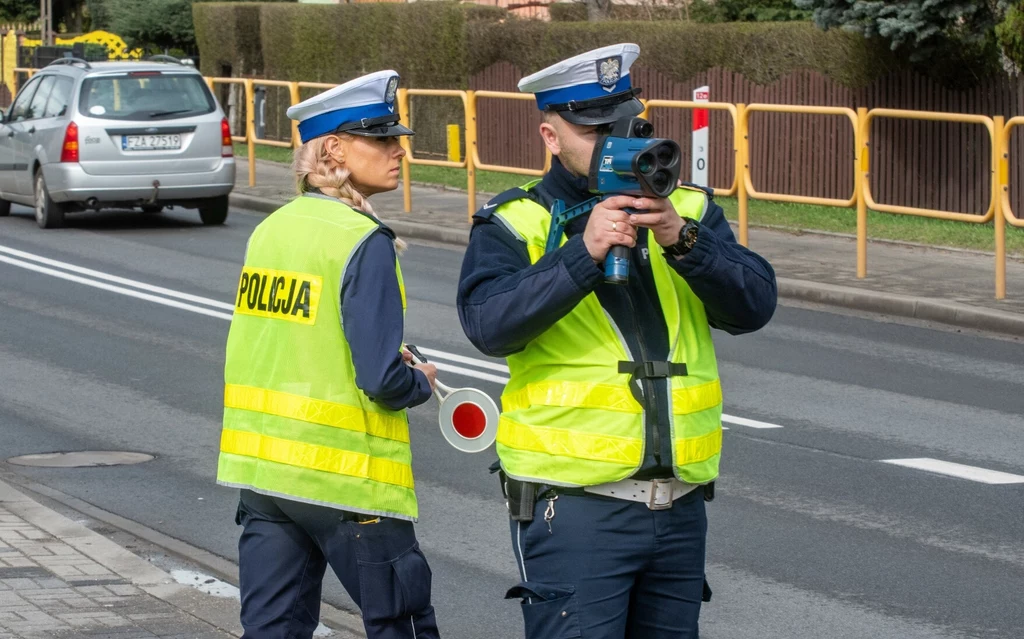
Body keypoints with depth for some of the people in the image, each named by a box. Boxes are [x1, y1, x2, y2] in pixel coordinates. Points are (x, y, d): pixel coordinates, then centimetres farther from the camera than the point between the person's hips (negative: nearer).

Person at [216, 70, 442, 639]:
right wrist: (422, 382, 2)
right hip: (345, 478, -7)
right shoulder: (363, 242, -15)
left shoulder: (270, 229, 7)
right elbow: (382, 380, -19)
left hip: (260, 467, 7)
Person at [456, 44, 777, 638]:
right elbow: (490, 326, -17)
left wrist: (682, 239, -17)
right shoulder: (515, 224, 0)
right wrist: (584, 251, -25)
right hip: (574, 506, -4)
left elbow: (754, 305, -2)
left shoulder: (689, 210, 11)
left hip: (680, 502, 4)